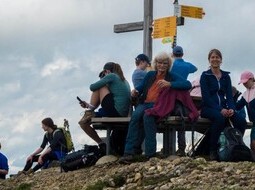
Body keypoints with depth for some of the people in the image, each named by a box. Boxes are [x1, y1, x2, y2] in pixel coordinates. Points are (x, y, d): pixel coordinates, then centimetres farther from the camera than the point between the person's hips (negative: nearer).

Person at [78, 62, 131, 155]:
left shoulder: (111, 76, -1)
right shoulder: (124, 80, 25)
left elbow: (92, 87, -3)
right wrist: (89, 105, 18)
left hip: (115, 111, -9)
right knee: (83, 122, 13)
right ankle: (101, 144, 11)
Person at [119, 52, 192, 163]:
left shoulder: (171, 77, 10)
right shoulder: (150, 75, 24)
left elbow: (188, 85, -7)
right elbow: (141, 87, 28)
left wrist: (169, 84, -20)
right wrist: (135, 92, 2)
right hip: (145, 103, 3)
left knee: (147, 116, -36)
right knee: (135, 115, -30)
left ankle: (150, 153, -34)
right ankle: (129, 152, -37)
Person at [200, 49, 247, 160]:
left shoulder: (226, 76, 16)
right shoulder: (205, 75, 3)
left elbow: (229, 95, 9)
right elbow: (206, 96, -8)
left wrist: (231, 108, -14)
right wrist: (220, 109, -22)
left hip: (223, 107, 4)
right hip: (208, 108, -4)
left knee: (241, 121, -25)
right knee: (220, 118, -38)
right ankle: (213, 151, -27)